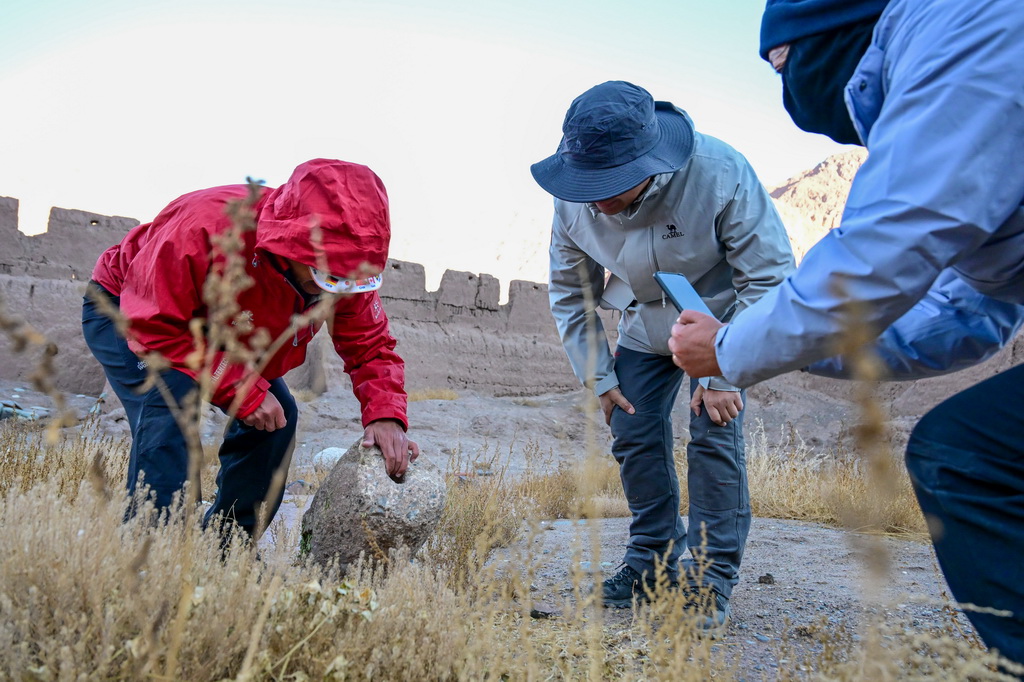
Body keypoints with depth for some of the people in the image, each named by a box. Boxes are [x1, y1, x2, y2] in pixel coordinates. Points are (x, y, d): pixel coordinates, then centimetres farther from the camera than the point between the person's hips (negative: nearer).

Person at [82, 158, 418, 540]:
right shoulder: (207, 226, -42)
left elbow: (371, 346, -15)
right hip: (123, 311, -6)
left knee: (277, 415, -7)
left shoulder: (344, 269, -24)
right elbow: (153, 327, -36)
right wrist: (243, 389, -39)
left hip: (212, 333, 6)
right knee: (172, 403, -32)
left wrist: (385, 415, -34)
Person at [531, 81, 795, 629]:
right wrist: (597, 377, -6)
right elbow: (570, 294, -4)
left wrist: (726, 373, -26)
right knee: (633, 434, -1)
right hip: (644, 327, 4)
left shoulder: (719, 175, -34)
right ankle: (654, 558, 16)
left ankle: (713, 575, -3)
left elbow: (770, 276, -24)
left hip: (722, 315, -4)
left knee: (713, 434, -15)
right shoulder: (574, 201, -21)